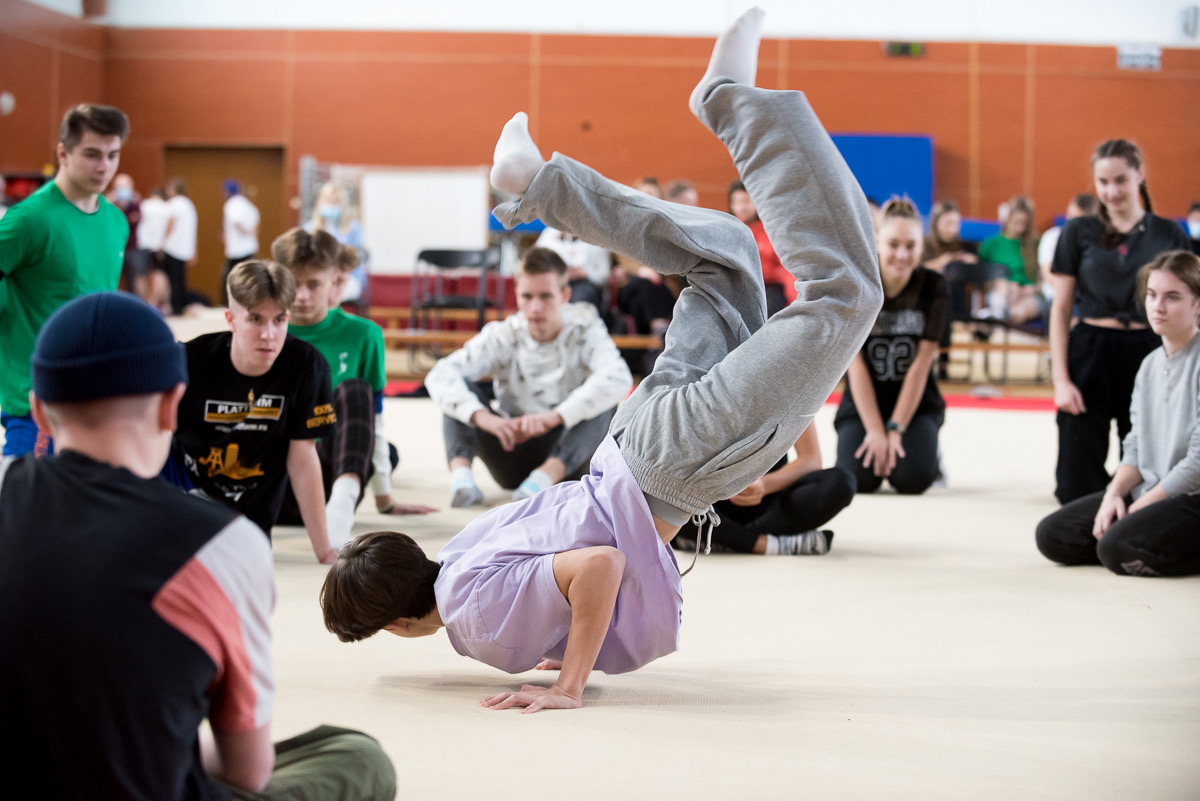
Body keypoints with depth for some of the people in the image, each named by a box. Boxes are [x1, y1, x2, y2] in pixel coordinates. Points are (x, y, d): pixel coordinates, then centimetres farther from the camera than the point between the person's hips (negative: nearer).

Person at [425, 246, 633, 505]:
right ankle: (460, 473, -36)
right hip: (512, 452, 2)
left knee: (605, 398, -27)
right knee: (459, 387, -15)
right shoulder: (503, 336, -6)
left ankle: (546, 476, -44)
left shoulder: (585, 332, -10)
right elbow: (440, 376, -20)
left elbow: (619, 378, -32)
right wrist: (481, 416, -40)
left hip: (566, 458, -1)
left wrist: (555, 416, -44)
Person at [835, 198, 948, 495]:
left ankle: (929, 449, 11)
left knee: (912, 479, -25)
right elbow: (856, 363, -13)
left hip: (915, 403, 0)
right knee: (857, 478, -25)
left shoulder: (933, 287, -9)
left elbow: (920, 364, -11)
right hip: (862, 404, 0)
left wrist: (895, 429, -15)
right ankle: (875, 447, 11)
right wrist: (875, 430, -18)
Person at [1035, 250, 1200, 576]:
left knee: (1118, 548, -31)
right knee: (1052, 536, -4)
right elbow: (1135, 450, 12)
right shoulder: (1150, 365, 12)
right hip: (1150, 493, 8)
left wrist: (1143, 505, -13)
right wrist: (1114, 494, -7)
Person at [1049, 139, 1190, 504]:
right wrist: (1060, 379, -5)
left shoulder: (1170, 235, 5)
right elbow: (1060, 309, 4)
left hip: (1149, 354, 1)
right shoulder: (1078, 232, 4)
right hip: (1090, 354, 0)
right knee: (1079, 485, -4)